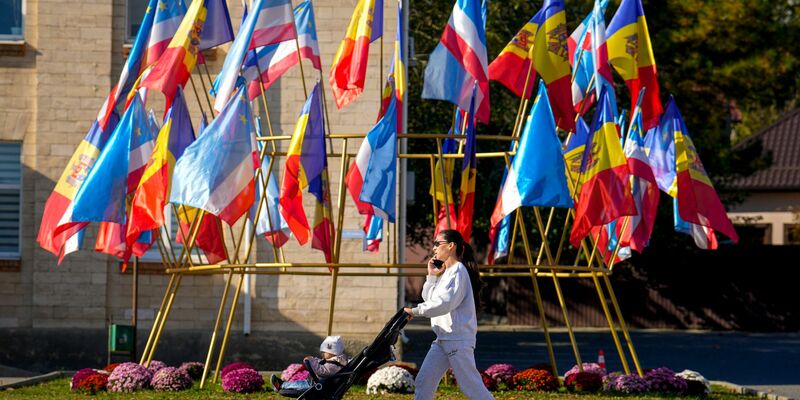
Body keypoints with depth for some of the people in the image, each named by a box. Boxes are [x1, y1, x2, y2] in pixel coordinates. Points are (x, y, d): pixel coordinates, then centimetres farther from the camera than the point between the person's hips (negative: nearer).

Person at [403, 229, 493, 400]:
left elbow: (444, 303, -22)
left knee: (471, 385, -8)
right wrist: (432, 276, 8)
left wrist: (415, 311, -21)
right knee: (423, 380, 3)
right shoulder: (444, 272, 16)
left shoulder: (458, 271, -12)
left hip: (459, 339, -9)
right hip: (443, 339, 9)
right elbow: (428, 299, 20)